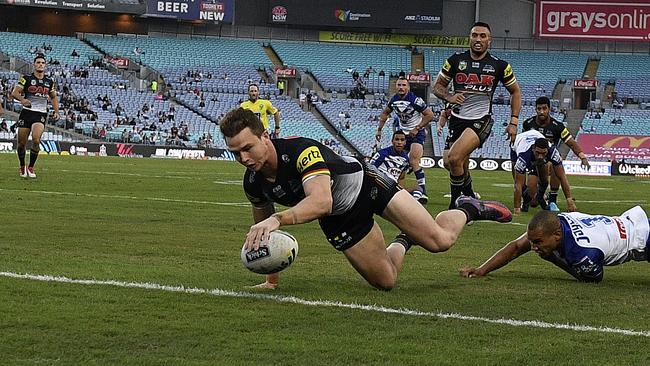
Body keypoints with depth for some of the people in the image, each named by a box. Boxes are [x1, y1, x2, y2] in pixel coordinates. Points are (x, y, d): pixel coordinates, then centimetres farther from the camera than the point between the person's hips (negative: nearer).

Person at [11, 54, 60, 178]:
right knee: (21, 143, 2)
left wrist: (56, 112, 10)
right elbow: (14, 92, -9)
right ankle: (22, 167, 26)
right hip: (26, 112, -1)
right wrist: (22, 99, -30)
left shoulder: (50, 82, 10)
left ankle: (31, 167, -5)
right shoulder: (26, 78, -1)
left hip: (41, 115, 1)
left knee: (36, 140, -21)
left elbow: (53, 98, 24)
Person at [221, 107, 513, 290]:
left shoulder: (302, 150, -37)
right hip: (338, 221, 6)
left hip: (366, 186, -6)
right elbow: (262, 230, 4)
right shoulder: (253, 183, -16)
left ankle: (468, 211, 22)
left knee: (439, 240, -13)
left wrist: (277, 219, -66)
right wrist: (271, 280, 5)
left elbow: (321, 202, -52)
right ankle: (403, 242, 39)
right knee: (385, 281, 5)